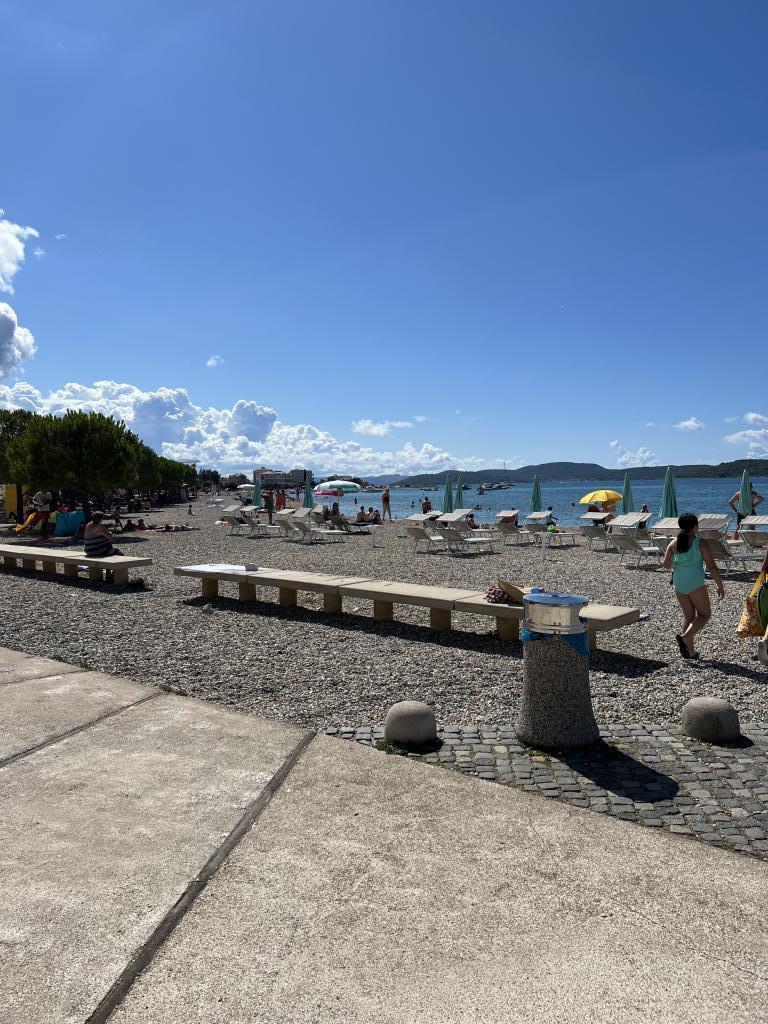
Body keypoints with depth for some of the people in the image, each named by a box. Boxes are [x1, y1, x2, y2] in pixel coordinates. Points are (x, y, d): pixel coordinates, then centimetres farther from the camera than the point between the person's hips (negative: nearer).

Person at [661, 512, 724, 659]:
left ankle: (690, 651, 14)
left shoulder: (674, 543, 2)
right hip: (696, 584, -5)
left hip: (678, 584, 5)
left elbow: (665, 564, 2)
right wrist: (720, 586, -1)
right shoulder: (701, 544, -9)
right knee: (705, 614, 11)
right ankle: (685, 636, -13)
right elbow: (712, 567, -9)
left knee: (688, 615, 17)